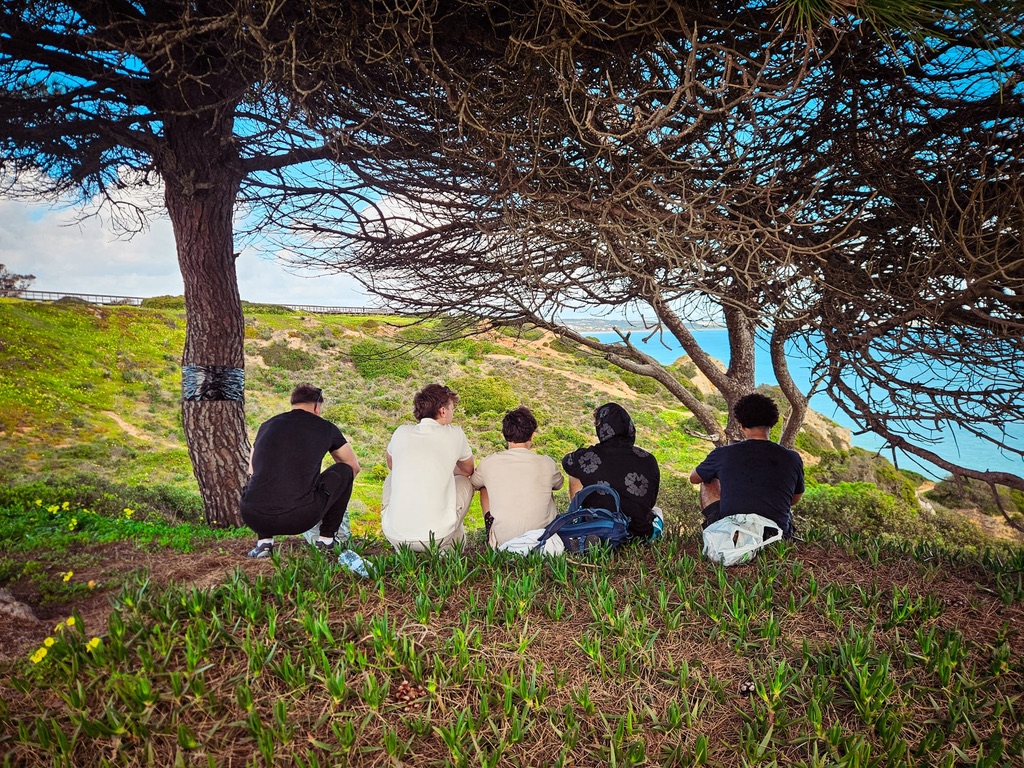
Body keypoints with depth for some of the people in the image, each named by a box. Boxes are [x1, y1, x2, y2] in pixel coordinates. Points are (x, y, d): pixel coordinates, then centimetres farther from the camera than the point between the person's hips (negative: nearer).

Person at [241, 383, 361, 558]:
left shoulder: (266, 425, 19)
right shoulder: (325, 427, 12)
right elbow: (354, 466, 26)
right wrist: (335, 488, 47)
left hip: (254, 518, 3)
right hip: (300, 518, -3)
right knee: (345, 470, 19)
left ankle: (264, 541, 19)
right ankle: (326, 538, 24)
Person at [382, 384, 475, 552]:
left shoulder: (401, 432, 7)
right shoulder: (454, 434, 1)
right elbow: (468, 470, 21)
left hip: (394, 536, 2)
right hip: (437, 539, -2)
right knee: (464, 481, 22)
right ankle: (454, 540, 26)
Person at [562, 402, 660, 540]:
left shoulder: (587, 457, -13)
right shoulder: (648, 461, -7)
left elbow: (566, 461, 13)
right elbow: (651, 502, 7)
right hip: (641, 535, 2)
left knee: (574, 474, 18)